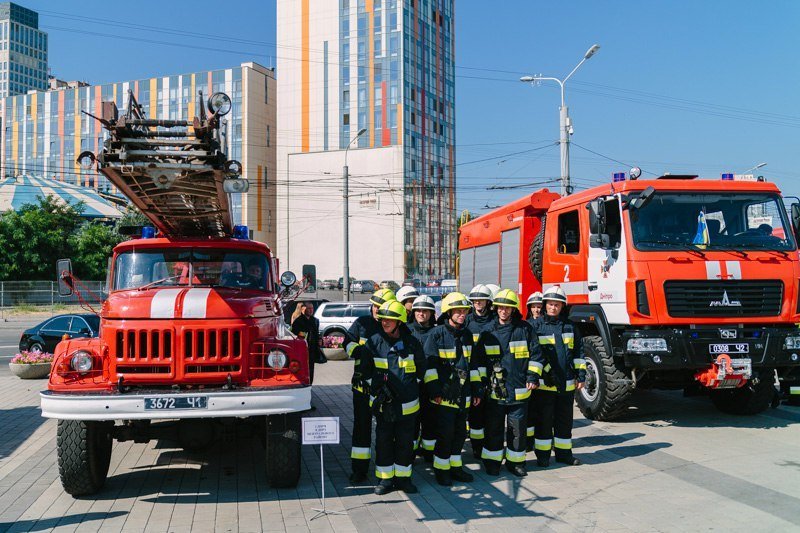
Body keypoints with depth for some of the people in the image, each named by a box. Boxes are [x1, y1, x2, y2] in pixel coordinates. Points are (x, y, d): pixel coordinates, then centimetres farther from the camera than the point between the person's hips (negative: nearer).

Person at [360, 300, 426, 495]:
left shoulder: (412, 343, -3)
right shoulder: (374, 342, -2)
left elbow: (421, 368, 11)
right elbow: (366, 369, 8)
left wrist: (410, 386, 8)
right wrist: (378, 386, 1)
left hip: (407, 403, 0)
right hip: (382, 403, 0)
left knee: (405, 441, 8)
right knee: (383, 440, 5)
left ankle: (402, 477, 21)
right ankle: (385, 478, 17)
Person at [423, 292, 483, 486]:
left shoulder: (467, 335, 11)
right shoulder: (437, 334, -9)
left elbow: (472, 364, 17)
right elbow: (429, 364, -9)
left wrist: (477, 389, 14)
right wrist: (434, 390, -14)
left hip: (463, 396, 6)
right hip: (444, 395, -6)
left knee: (460, 432, 12)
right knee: (445, 433, -2)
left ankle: (455, 466, 26)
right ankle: (441, 470, 12)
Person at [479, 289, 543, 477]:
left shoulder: (524, 328, 1)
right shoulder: (488, 331, 4)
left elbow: (535, 354, 4)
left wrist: (533, 376, -5)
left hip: (519, 389, -1)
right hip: (494, 391, 1)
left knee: (517, 428, 8)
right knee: (494, 429, 8)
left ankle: (515, 461, 21)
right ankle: (492, 461, 20)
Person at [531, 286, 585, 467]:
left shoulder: (570, 327, 11)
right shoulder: (536, 326, -1)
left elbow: (578, 353, 14)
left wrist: (581, 375, 8)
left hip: (567, 384, 4)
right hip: (544, 383, -4)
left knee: (564, 420, 12)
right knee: (544, 420, 3)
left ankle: (564, 453, 24)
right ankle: (542, 455, 14)